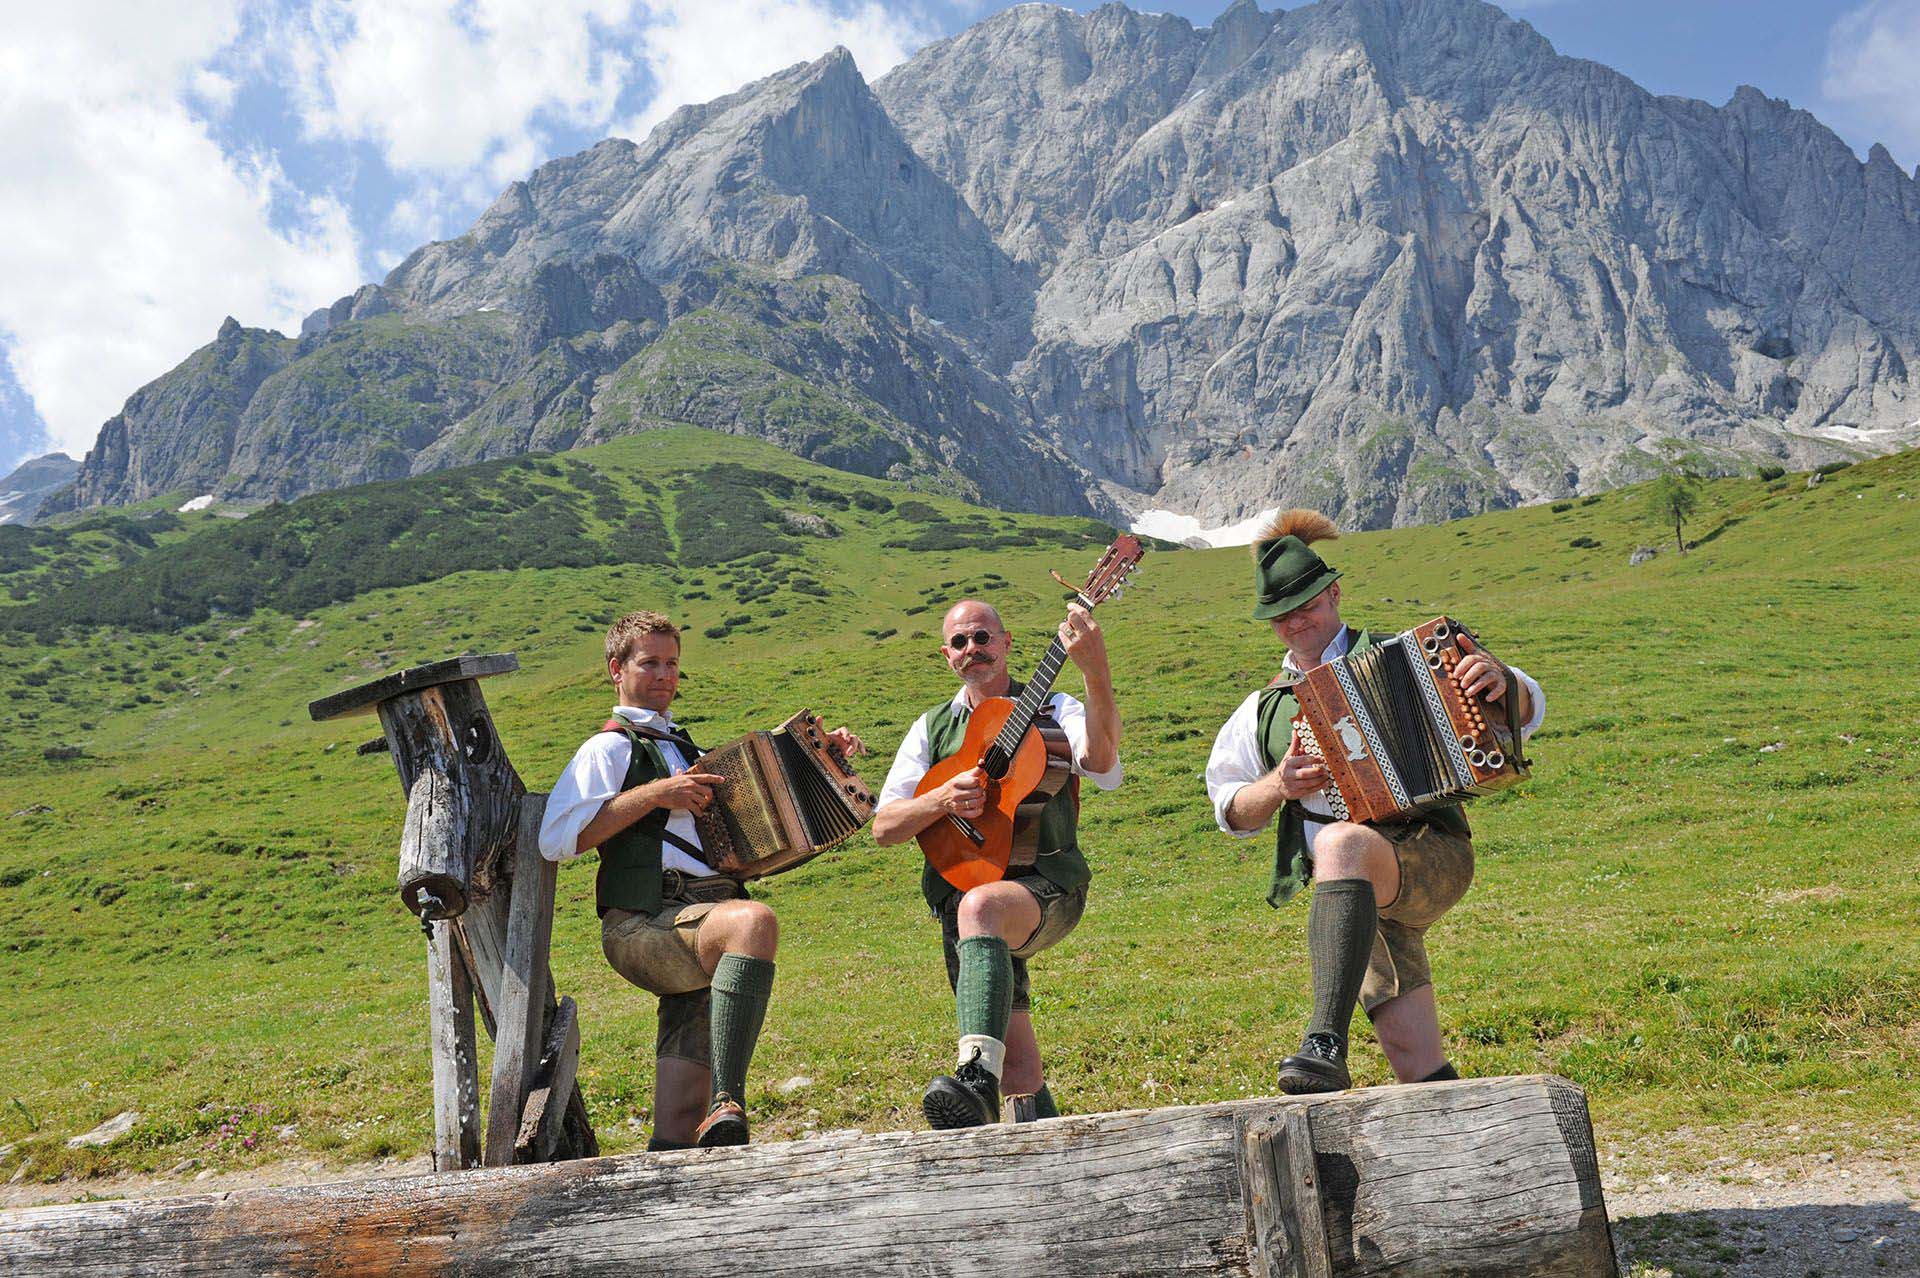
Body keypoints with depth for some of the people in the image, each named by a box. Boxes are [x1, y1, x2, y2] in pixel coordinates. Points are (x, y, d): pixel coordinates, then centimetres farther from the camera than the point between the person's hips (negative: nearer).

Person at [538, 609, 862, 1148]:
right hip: (643, 927, -7)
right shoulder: (611, 748, 6)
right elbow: (555, 839, -10)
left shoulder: (681, 750, 30)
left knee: (680, 1122, -2)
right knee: (755, 920, -37)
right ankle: (727, 1107, -42)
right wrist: (656, 794, -12)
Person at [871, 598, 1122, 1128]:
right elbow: (883, 827, 8)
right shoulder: (933, 728, 17)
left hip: (1047, 888, -3)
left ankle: (978, 1083, -47)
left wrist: (1095, 670, -30)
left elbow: (1100, 760, -16)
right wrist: (943, 799, -12)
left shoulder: (1053, 711, 8)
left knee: (980, 906, -39)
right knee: (1020, 1070, -2)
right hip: (960, 887, 4)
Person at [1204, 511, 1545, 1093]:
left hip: (1432, 853, -4)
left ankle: (1326, 1047, -46)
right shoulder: (1265, 708, 18)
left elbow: (1525, 713, 7)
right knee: (1418, 1066, -4)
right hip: (1358, 894, 4)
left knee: (1341, 843, -37)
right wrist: (1279, 787, -3)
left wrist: (1503, 681, -17)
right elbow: (1231, 811, 19)